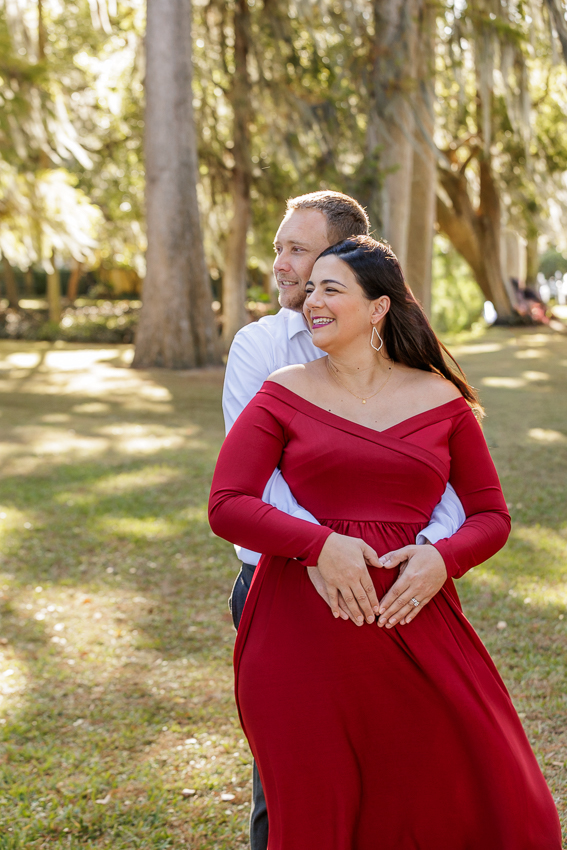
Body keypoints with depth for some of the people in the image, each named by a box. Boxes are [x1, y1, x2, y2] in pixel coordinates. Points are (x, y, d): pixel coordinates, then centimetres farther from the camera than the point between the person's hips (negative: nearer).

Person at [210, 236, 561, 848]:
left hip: (413, 621, 1)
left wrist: (441, 560, -12)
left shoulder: (440, 400, 7)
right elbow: (225, 506, -4)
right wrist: (320, 544, -19)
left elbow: (491, 515, 10)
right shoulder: (285, 394, 4)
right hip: (303, 630, -1)